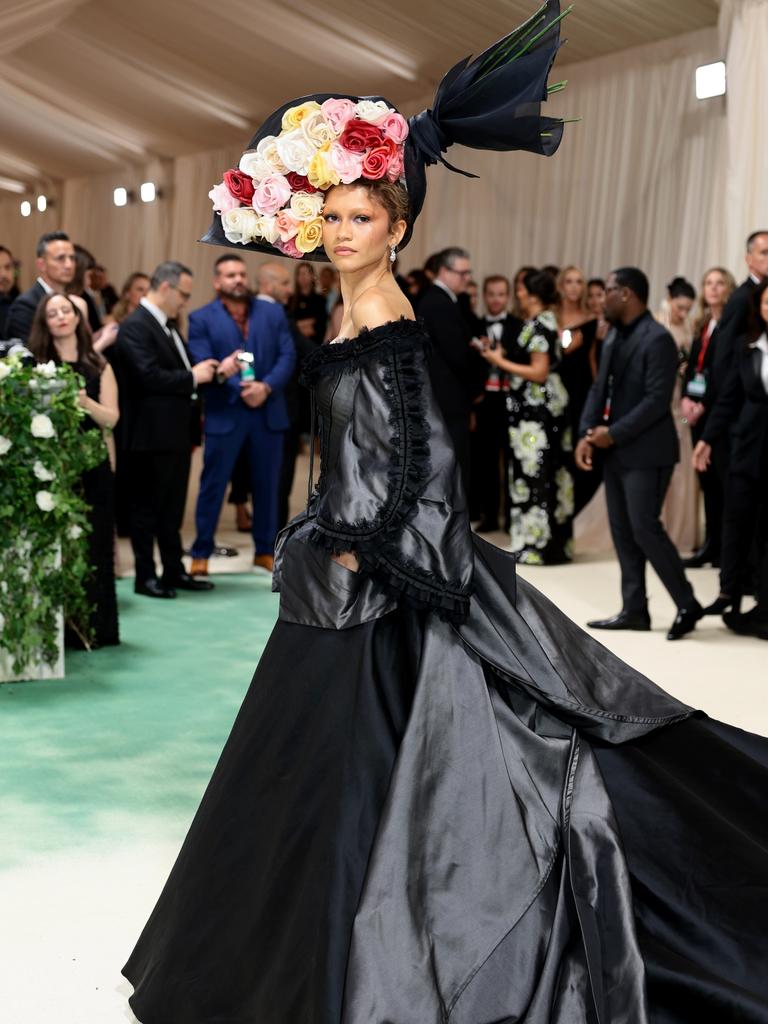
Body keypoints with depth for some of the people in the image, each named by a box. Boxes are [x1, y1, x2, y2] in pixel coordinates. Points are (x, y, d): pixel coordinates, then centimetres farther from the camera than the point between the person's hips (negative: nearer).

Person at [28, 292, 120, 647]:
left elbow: (111, 418, 1)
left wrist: (84, 401, -16)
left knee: (93, 546, 2)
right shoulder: (36, 367, 3)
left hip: (92, 467, 2)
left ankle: (95, 628, 11)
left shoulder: (98, 367, 8)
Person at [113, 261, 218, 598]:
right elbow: (149, 376, -25)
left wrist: (208, 371, 1)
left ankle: (174, 570, 25)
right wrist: (192, 377, -15)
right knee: (147, 507, 2)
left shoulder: (167, 325, 15)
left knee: (173, 507, 16)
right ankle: (145, 576, 11)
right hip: (151, 435, -9)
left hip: (176, 433, 9)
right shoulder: (135, 327, -15)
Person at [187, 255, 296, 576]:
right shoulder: (201, 318, 1)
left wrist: (266, 387, -16)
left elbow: (288, 356, 1)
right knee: (213, 485, 2)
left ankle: (265, 550, 22)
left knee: (267, 485, 10)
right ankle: (201, 553, 12)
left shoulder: (273, 312, 10)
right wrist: (240, 388, -20)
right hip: (224, 414, -3)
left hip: (269, 412, 3)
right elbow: (202, 365, -9)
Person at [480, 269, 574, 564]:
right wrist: (504, 356, 13)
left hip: (536, 409, -10)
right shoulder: (545, 321, 14)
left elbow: (539, 372, -19)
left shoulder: (538, 325, -15)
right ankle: (554, 540, 18)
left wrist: (501, 362, -12)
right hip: (544, 406, 10)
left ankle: (538, 545, 1)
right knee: (547, 473, 12)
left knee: (536, 473, -4)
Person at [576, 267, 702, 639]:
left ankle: (687, 604, 1)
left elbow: (657, 401, -20)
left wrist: (613, 434, -18)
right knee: (623, 532, 9)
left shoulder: (657, 339, -14)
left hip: (646, 452, -9)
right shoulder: (613, 338, 13)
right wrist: (586, 434, -1)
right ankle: (634, 610, 16)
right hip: (615, 452, 9)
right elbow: (599, 388, 13)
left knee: (645, 529, -11)